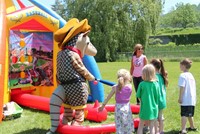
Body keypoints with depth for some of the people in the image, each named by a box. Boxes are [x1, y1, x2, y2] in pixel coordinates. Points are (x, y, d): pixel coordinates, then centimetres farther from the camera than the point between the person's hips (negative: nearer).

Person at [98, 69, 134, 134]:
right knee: (127, 125, 13)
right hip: (126, 107, 0)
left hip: (118, 107, 0)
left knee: (119, 125, 9)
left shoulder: (115, 87, -7)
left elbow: (108, 97, -2)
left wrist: (103, 105, 6)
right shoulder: (130, 87, -9)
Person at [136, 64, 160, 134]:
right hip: (153, 109, 2)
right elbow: (157, 97, -1)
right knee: (152, 126, 14)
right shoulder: (156, 84, -9)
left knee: (141, 126, 15)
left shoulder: (142, 84, -16)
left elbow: (138, 96, -6)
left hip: (144, 109, -2)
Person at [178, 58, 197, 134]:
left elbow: (182, 88, -17)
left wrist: (180, 98, -13)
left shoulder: (183, 75, -11)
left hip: (185, 99, -7)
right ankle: (192, 127, 37)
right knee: (190, 114, 22)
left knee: (184, 115, -8)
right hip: (192, 99, 7)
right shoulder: (191, 75, 14)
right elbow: (193, 87, 17)